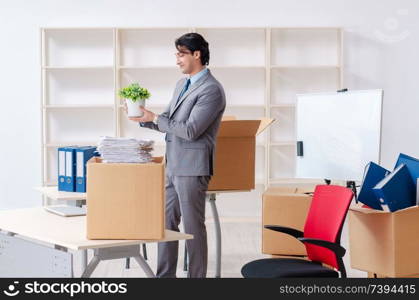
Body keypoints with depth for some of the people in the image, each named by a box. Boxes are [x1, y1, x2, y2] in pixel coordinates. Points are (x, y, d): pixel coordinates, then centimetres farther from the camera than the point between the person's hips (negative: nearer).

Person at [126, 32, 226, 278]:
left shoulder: (212, 89, -15)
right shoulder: (182, 84, 15)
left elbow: (190, 130, -21)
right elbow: (168, 122, 19)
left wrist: (154, 118, -15)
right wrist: (144, 119, 1)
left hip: (192, 168, -9)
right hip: (173, 166, 9)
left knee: (193, 225, -1)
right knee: (167, 222, 13)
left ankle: (197, 276, 10)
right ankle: (165, 275, 23)